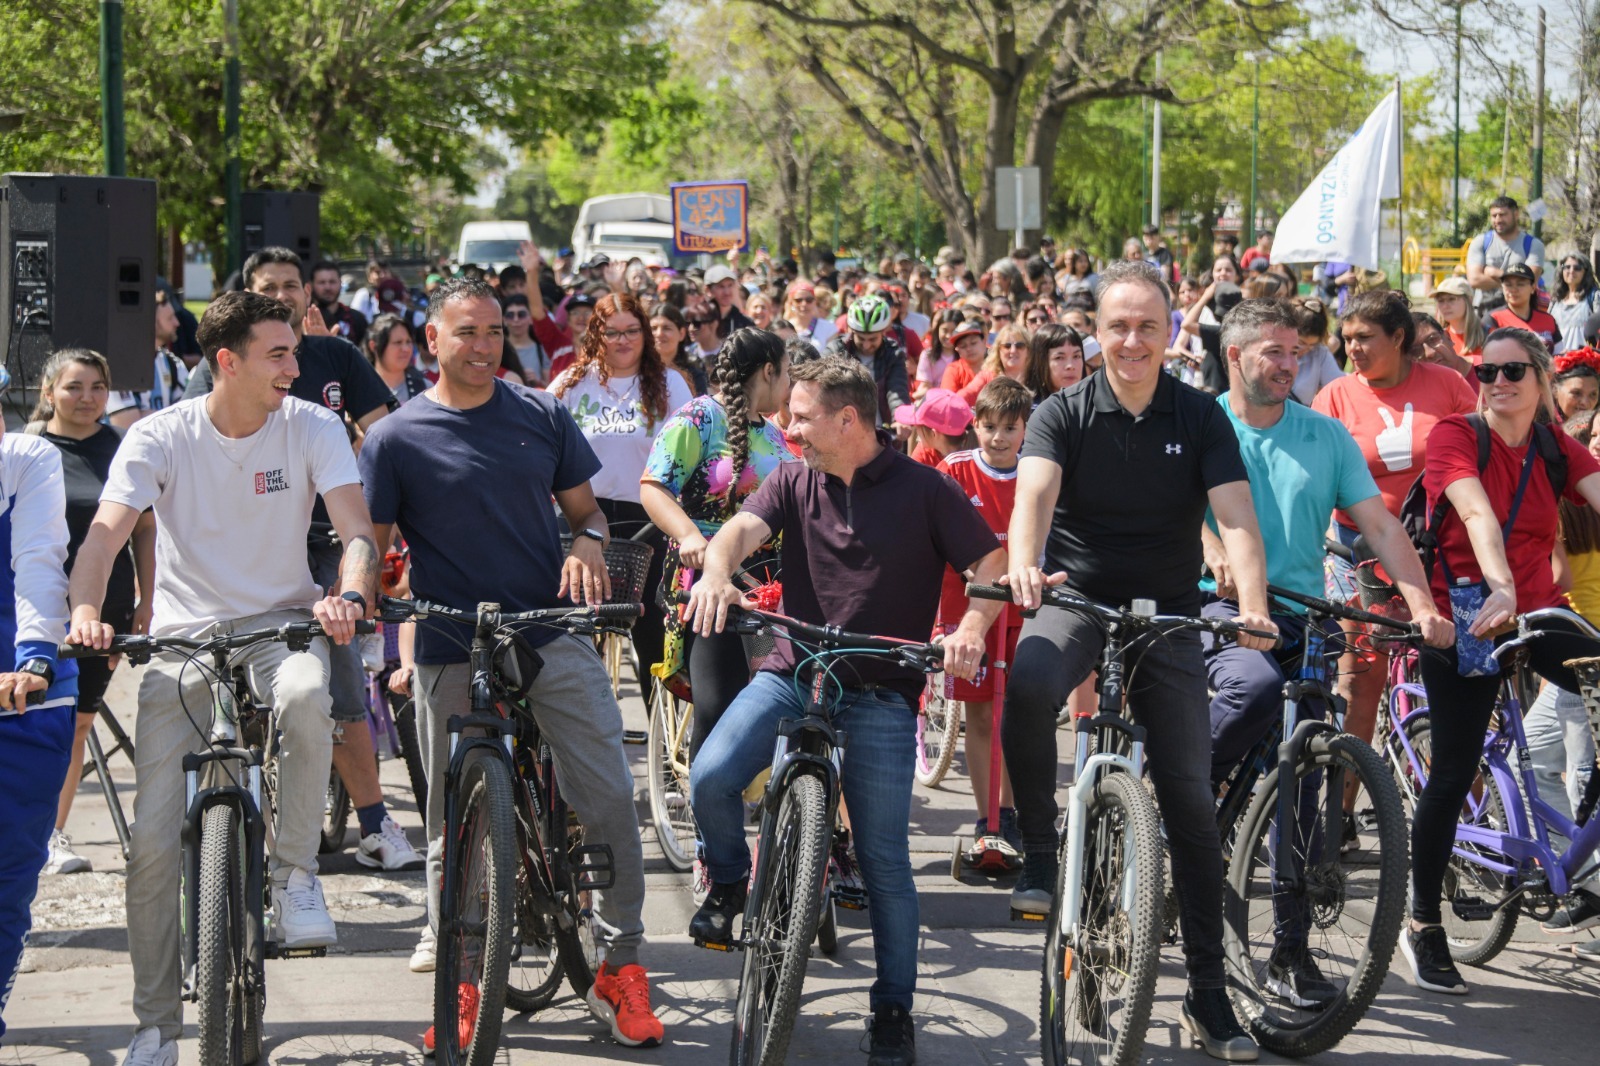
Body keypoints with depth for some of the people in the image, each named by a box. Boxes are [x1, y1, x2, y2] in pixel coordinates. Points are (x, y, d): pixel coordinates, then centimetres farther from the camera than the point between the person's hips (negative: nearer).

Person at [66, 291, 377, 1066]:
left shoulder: (313, 428, -5)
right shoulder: (160, 437, -7)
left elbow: (356, 531, -13)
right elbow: (105, 534, -17)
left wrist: (348, 597, -36)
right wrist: (85, 612, -37)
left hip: (280, 623, 0)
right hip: (184, 637, 0)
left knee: (305, 696, -39)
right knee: (153, 836, -7)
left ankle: (294, 872, -16)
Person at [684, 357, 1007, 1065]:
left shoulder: (923, 489, -1)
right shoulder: (793, 483, 6)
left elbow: (991, 564, -2)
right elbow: (743, 528, -10)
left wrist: (971, 627, -22)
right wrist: (716, 572, -33)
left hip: (880, 694, -2)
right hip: (790, 673, 2)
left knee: (884, 859, 0)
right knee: (710, 778, -21)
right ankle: (729, 882, 10)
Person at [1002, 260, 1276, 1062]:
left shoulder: (1200, 418, -2)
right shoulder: (1064, 415, -4)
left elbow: (1234, 515, -14)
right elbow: (1033, 493, -22)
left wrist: (1252, 605, -32)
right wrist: (1022, 567, -44)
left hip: (1170, 613, 1)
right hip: (1076, 601, -1)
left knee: (1191, 798, 0)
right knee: (1028, 681, -37)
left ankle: (1209, 994, 9)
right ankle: (1039, 854, -16)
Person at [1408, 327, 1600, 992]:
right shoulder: (1456, 437, -8)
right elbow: (1479, 515, -25)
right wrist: (1500, 589, -42)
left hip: (1537, 612, 4)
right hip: (1466, 617, -4)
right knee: (1453, 774, -3)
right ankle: (1423, 926, 10)